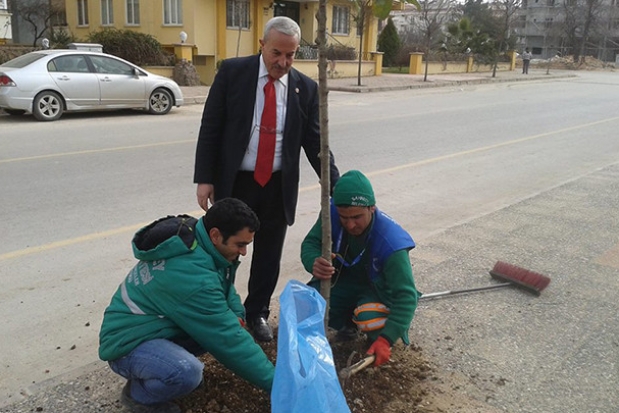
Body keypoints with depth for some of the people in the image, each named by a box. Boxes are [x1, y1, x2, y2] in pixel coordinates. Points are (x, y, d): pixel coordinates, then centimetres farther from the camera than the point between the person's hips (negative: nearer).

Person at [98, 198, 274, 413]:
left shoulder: (192, 237, -6)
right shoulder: (192, 275, -33)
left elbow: (224, 284, 13)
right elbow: (226, 339, -28)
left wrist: (237, 314, -8)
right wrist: (274, 381, -20)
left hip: (157, 324, 9)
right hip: (129, 342, -9)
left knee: (229, 321, -3)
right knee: (188, 373, -35)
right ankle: (137, 394, -4)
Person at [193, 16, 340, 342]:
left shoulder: (306, 88, -1)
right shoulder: (232, 72, -6)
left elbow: (315, 143, 2)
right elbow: (210, 128, -5)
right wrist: (204, 178, -10)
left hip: (279, 186, 2)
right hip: (234, 182, -1)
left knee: (269, 255, 13)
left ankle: (257, 313, 33)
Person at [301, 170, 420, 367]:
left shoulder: (390, 241, -36)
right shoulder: (332, 214, -25)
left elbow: (406, 296, -33)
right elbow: (310, 243, -14)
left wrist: (386, 339, -41)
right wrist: (314, 262, -41)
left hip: (378, 289, -4)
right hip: (343, 281, 4)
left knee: (369, 319, -37)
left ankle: (377, 337, 4)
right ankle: (348, 322, 13)